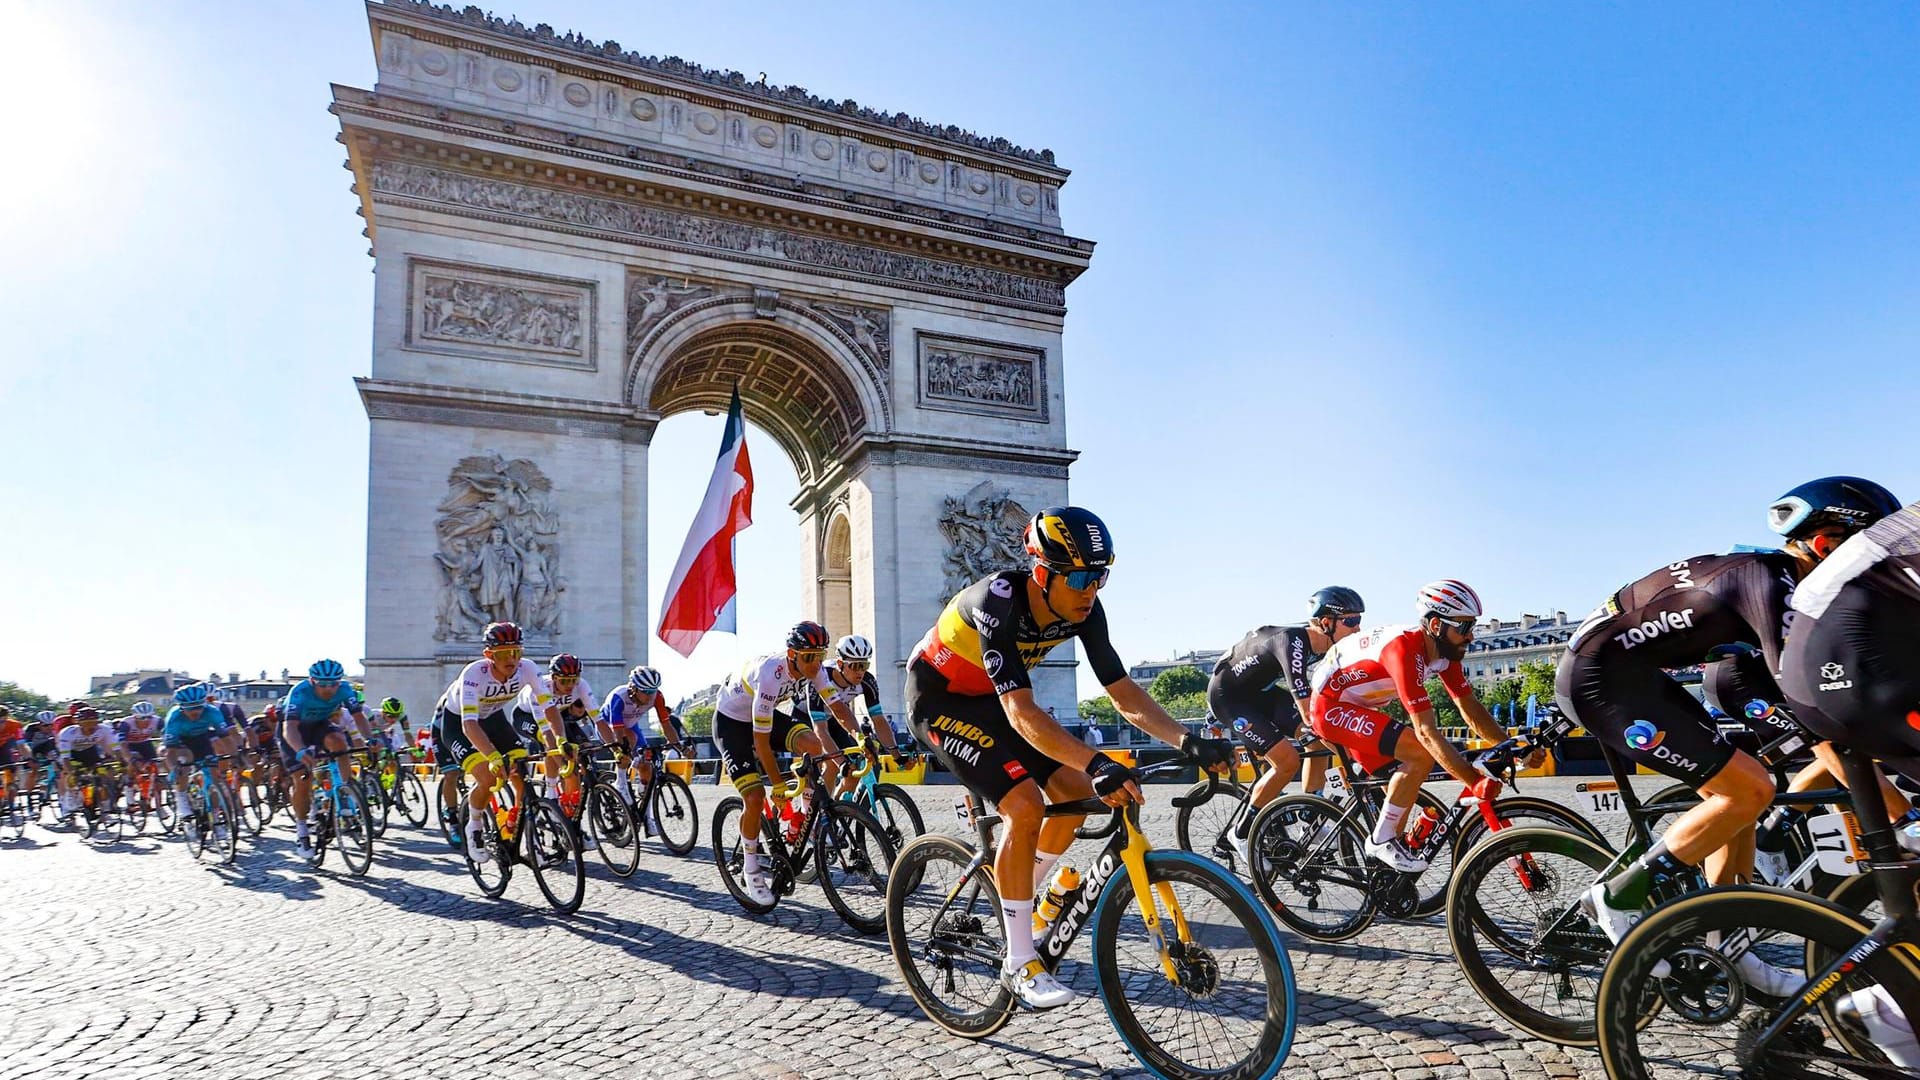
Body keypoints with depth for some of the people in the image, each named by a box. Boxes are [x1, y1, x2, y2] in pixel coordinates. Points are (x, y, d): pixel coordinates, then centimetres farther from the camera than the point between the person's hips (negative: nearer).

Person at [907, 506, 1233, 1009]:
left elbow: (1123, 691, -13)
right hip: (940, 699, -7)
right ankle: (1021, 964, -7)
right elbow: (1021, 714, -42)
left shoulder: (1084, 609, -15)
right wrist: (1096, 763, -53)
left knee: (1077, 794, 0)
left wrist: (1187, 741, -26)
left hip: (991, 699, 7)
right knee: (1025, 805, -22)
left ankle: (1015, 905, 21)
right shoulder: (999, 603, -36)